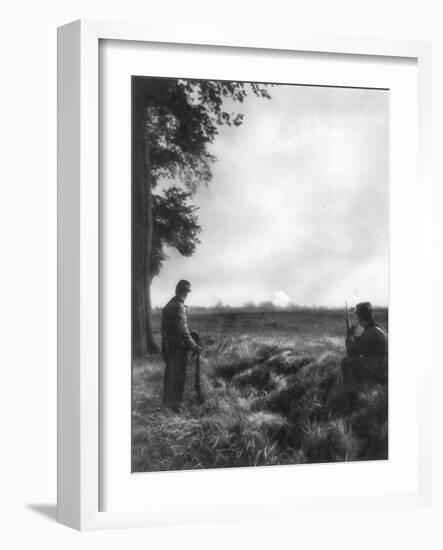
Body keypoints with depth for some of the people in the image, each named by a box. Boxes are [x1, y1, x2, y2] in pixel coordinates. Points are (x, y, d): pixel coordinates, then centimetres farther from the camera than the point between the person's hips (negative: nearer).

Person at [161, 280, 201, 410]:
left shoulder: (167, 306, 10)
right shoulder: (179, 307, -18)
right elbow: (182, 331, -21)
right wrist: (194, 346, -15)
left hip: (167, 347, 9)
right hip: (178, 347, -9)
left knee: (169, 374, 17)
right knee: (178, 376, -3)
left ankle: (167, 401, 25)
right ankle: (173, 403, -1)